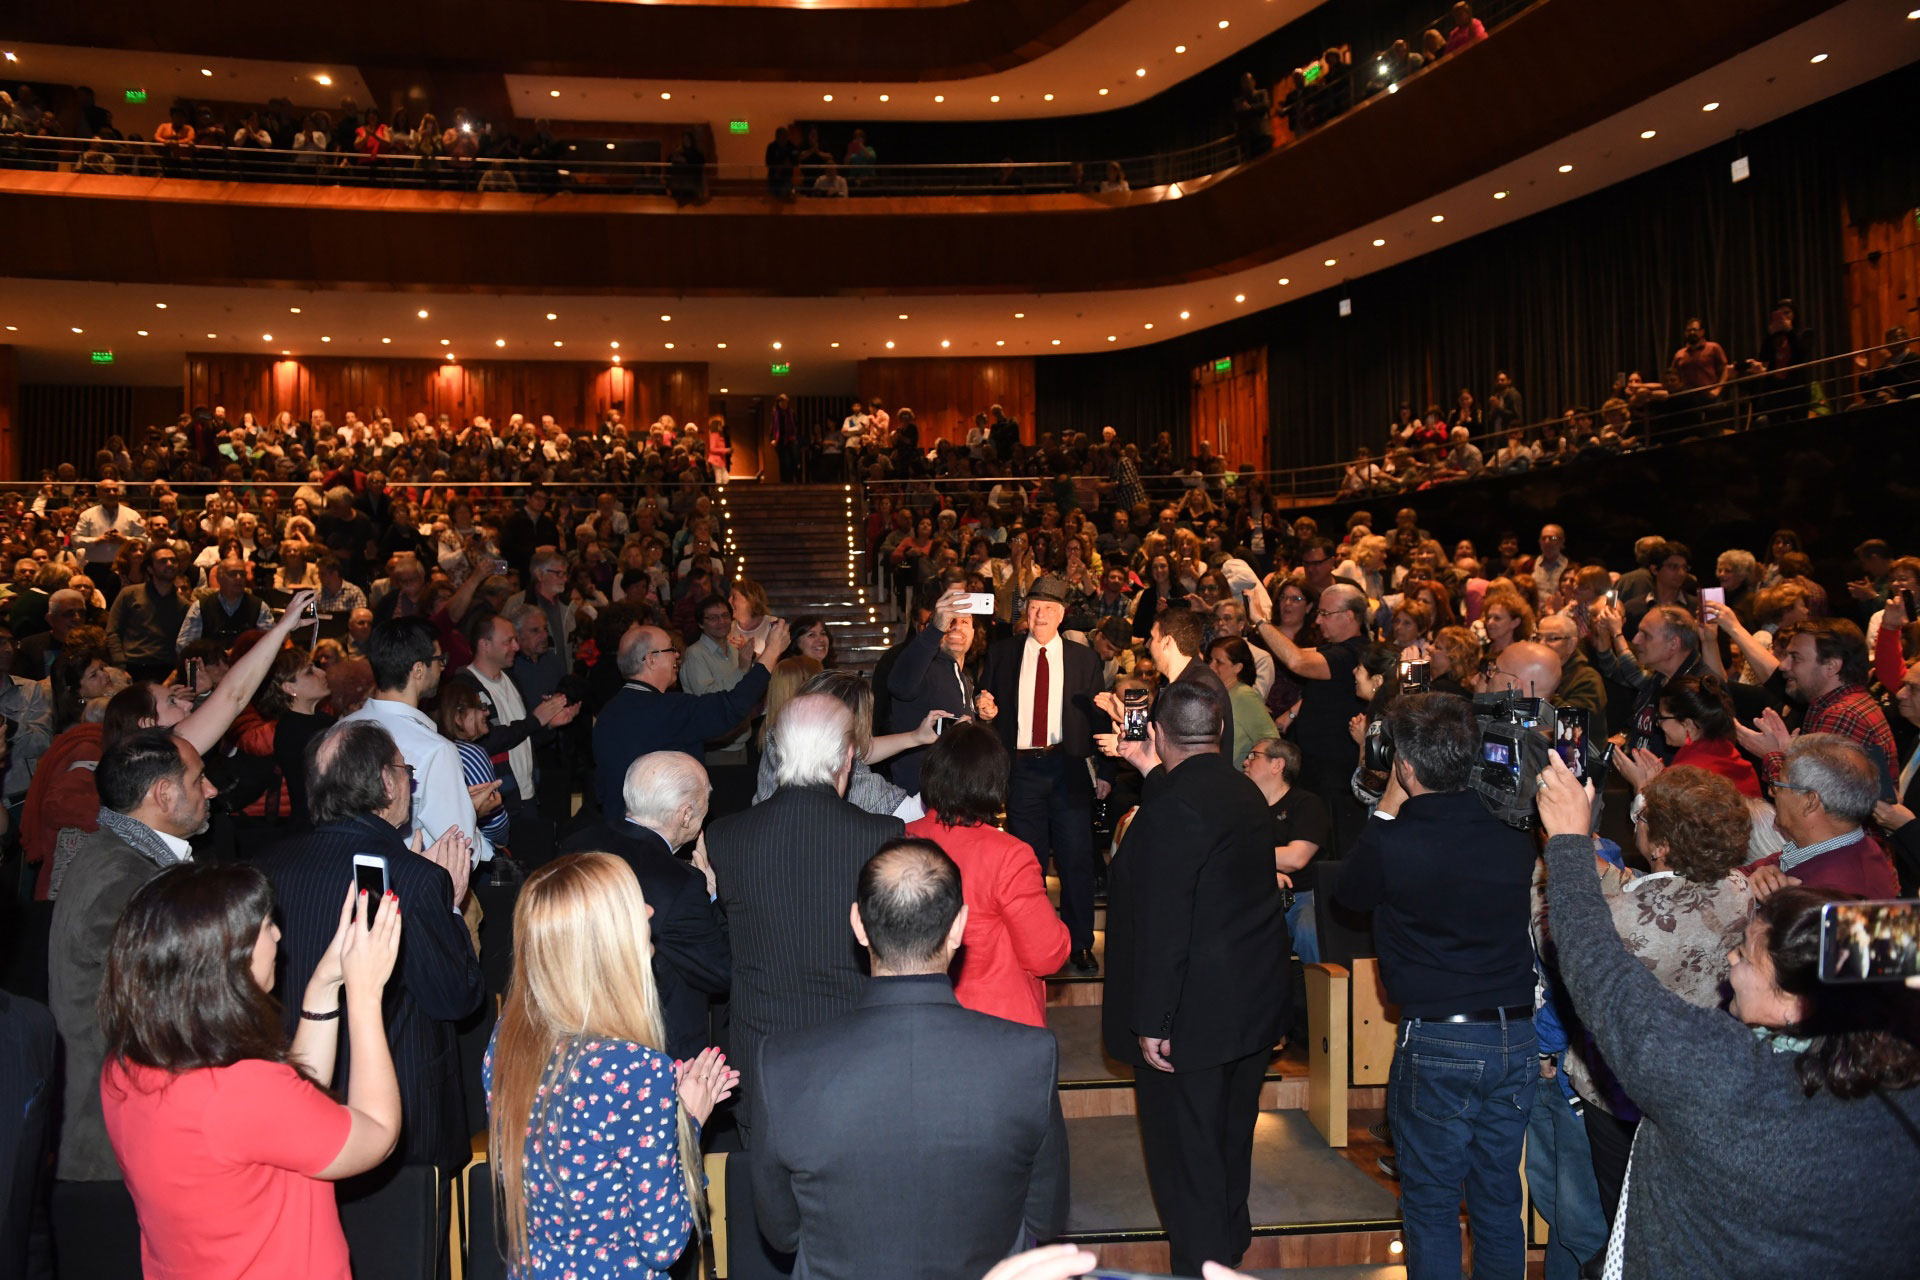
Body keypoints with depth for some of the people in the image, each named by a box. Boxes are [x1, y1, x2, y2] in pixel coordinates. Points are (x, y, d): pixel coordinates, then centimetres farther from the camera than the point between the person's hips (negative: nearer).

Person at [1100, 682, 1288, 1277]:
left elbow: (1162, 926, -26)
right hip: (1256, 1007, 9)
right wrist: (1154, 775, 26)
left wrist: (1152, 1022, -20)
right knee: (1231, 1143, 26)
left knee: (1185, 1155, 5)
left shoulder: (1170, 808, -24)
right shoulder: (1247, 794, 3)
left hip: (1194, 1020, -9)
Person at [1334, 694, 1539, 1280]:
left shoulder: (1392, 844, -18)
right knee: (1499, 1204, 19)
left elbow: (1347, 893, 3)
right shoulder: (1515, 840, -5)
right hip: (1515, 1038, 5)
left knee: (1432, 1208, 10)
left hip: (1436, 1045, -5)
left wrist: (1388, 807, 3)